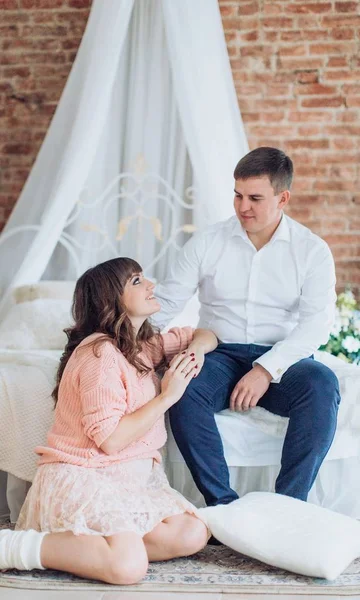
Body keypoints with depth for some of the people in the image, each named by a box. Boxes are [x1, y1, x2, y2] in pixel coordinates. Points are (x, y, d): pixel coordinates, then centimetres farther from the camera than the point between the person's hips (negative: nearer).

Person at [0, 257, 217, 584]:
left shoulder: (144, 345, 11)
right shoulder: (101, 352, -15)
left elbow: (205, 335, 25)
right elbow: (110, 439, -21)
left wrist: (196, 349, 2)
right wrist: (166, 397, -13)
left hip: (133, 476, 9)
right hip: (81, 476, -9)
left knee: (193, 535, -13)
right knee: (128, 566, -31)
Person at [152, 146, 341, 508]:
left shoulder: (312, 251, 2)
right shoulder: (206, 243, 6)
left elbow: (317, 322, -9)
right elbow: (166, 302, 3)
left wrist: (267, 370, -22)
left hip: (282, 360, -1)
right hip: (220, 355, 1)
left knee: (322, 384, -33)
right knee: (183, 387, -32)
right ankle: (223, 504, -25)